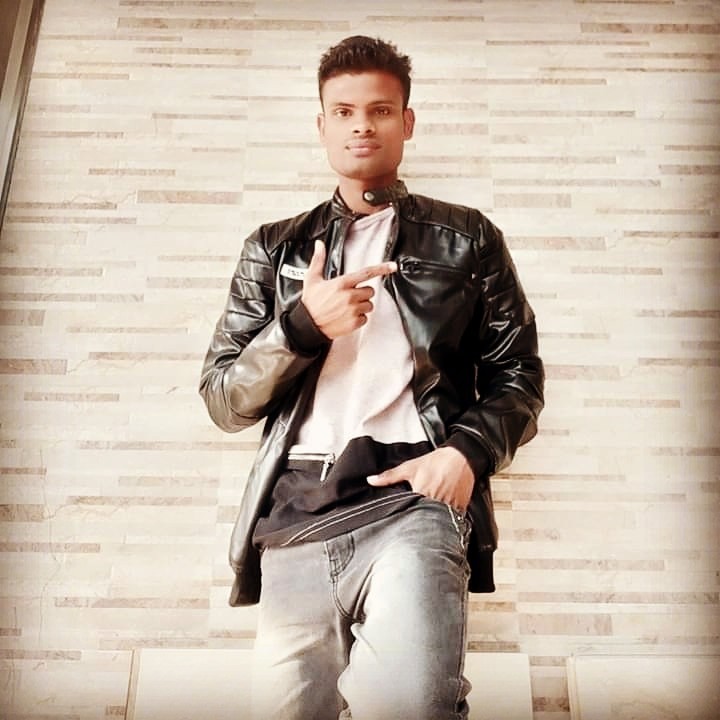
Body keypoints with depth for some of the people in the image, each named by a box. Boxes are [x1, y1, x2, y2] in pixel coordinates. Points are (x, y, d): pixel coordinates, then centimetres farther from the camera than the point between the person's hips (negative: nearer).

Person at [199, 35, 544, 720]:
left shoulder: (465, 239, 14)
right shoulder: (274, 249, 18)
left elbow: (518, 375, 12)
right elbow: (223, 400, 12)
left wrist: (468, 449, -8)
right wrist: (301, 325, -5)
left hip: (410, 498, -2)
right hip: (295, 512, 3)